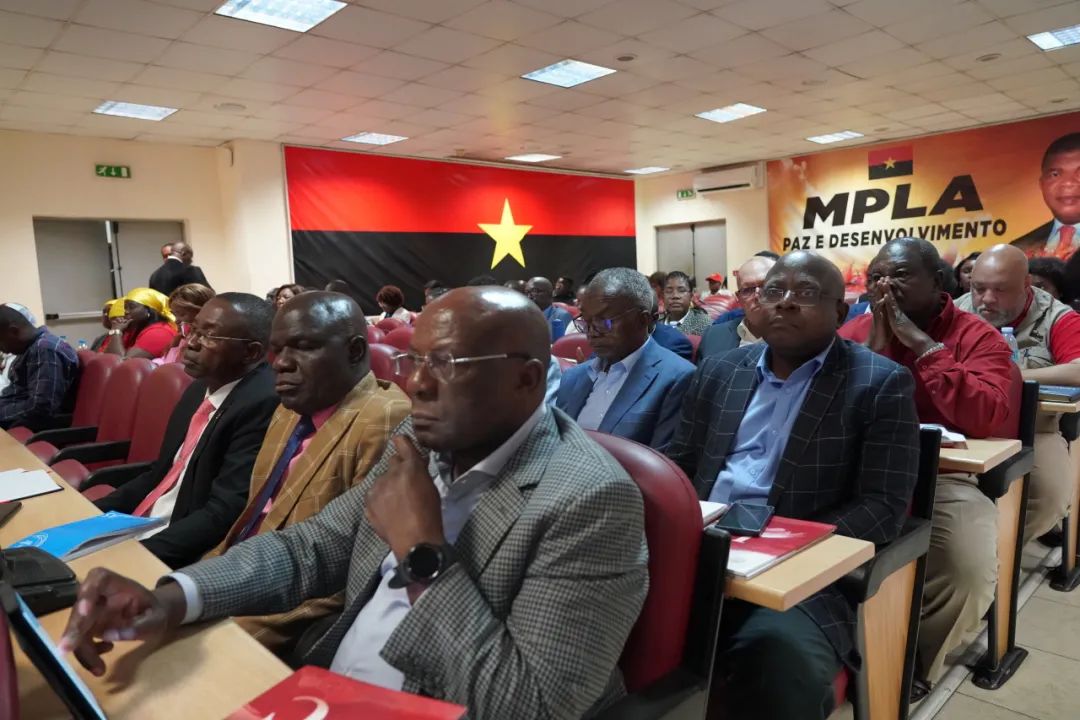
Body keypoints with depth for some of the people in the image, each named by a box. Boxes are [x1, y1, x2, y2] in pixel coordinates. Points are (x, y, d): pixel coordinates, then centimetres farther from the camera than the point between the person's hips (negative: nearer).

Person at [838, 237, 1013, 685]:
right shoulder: (855, 330, 7)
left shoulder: (978, 337, -1)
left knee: (970, 570, -26)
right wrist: (874, 346, -12)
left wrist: (921, 342, -17)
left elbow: (986, 418, -18)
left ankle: (911, 668, 4)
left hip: (940, 479, -1)